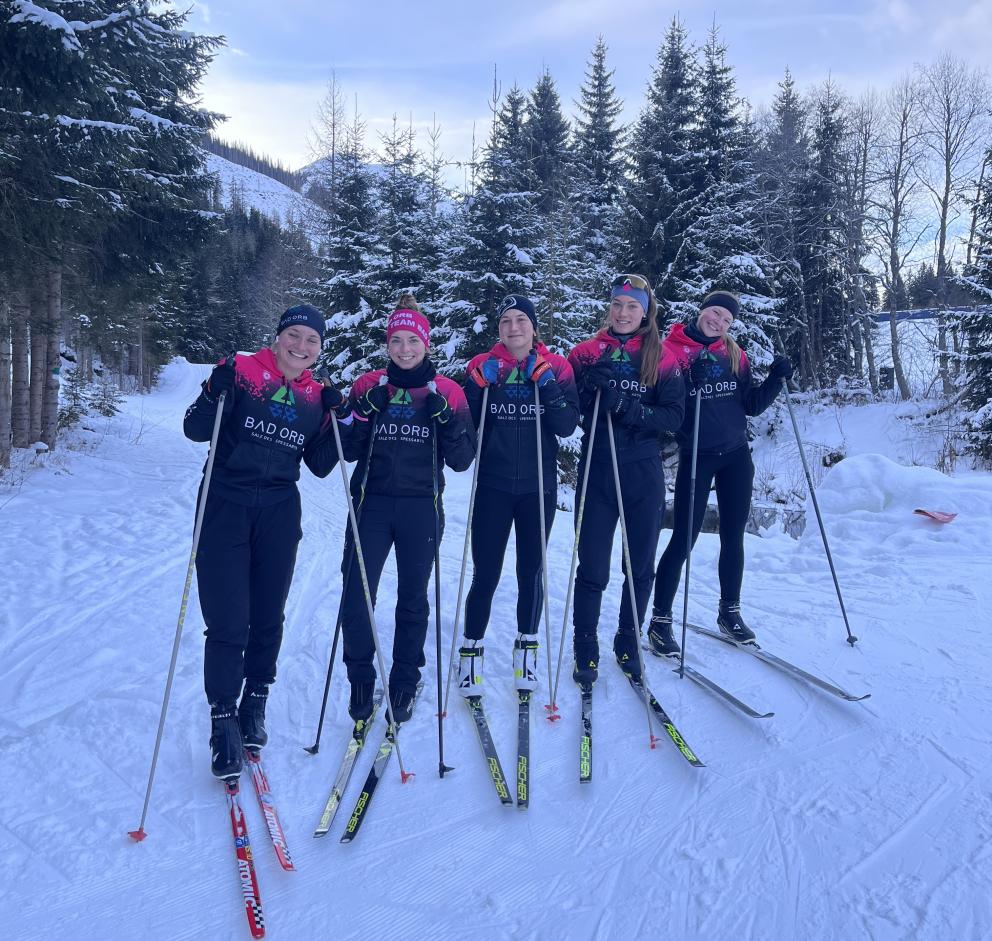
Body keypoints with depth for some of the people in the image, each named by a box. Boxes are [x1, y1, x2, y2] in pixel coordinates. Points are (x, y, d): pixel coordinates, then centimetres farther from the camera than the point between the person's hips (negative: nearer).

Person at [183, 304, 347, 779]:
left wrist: (337, 419, -4)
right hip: (226, 507, -3)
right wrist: (216, 392, -24)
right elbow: (195, 430, -7)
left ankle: (254, 707, 31)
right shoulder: (242, 371, -4)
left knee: (268, 619, 11)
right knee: (228, 624, -6)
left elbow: (320, 466, 8)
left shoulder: (316, 396, 7)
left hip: (279, 513, 4)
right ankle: (224, 722, 9)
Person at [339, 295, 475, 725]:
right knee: (355, 597, -6)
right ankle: (361, 678, 16)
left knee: (413, 598, 9)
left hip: (421, 508, 0)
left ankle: (404, 682, 26)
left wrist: (447, 422, -16)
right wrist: (361, 415, -12)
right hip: (372, 503, 1)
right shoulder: (368, 386, 5)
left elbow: (462, 460, 0)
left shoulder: (448, 392, 2)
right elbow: (349, 451, 5)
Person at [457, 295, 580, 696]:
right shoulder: (482, 367, 1)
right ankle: (471, 651, 16)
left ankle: (526, 648, 27)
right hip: (493, 485, 0)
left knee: (531, 571, 10)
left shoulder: (556, 368, 1)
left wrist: (548, 387, -17)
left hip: (539, 486, 1)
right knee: (486, 573, -1)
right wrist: (479, 386, -14)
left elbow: (567, 427, -5)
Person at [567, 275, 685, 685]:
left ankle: (628, 643, 29)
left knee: (641, 566, 11)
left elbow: (674, 416, -6)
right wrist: (590, 385, -19)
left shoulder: (662, 359, 4)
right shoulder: (586, 353, 4)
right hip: (597, 472, -1)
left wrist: (626, 406, -19)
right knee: (592, 568, 0)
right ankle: (585, 649, 17)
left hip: (644, 474, 1)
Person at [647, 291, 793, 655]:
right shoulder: (671, 350, -5)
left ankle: (729, 611, 27)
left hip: (735, 455, 5)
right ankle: (660, 621, 6)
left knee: (733, 537, 11)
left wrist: (775, 379, -4)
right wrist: (689, 376, -28)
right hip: (696, 456, -5)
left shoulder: (735, 355, 9)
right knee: (683, 538, -4)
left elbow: (752, 405, 11)